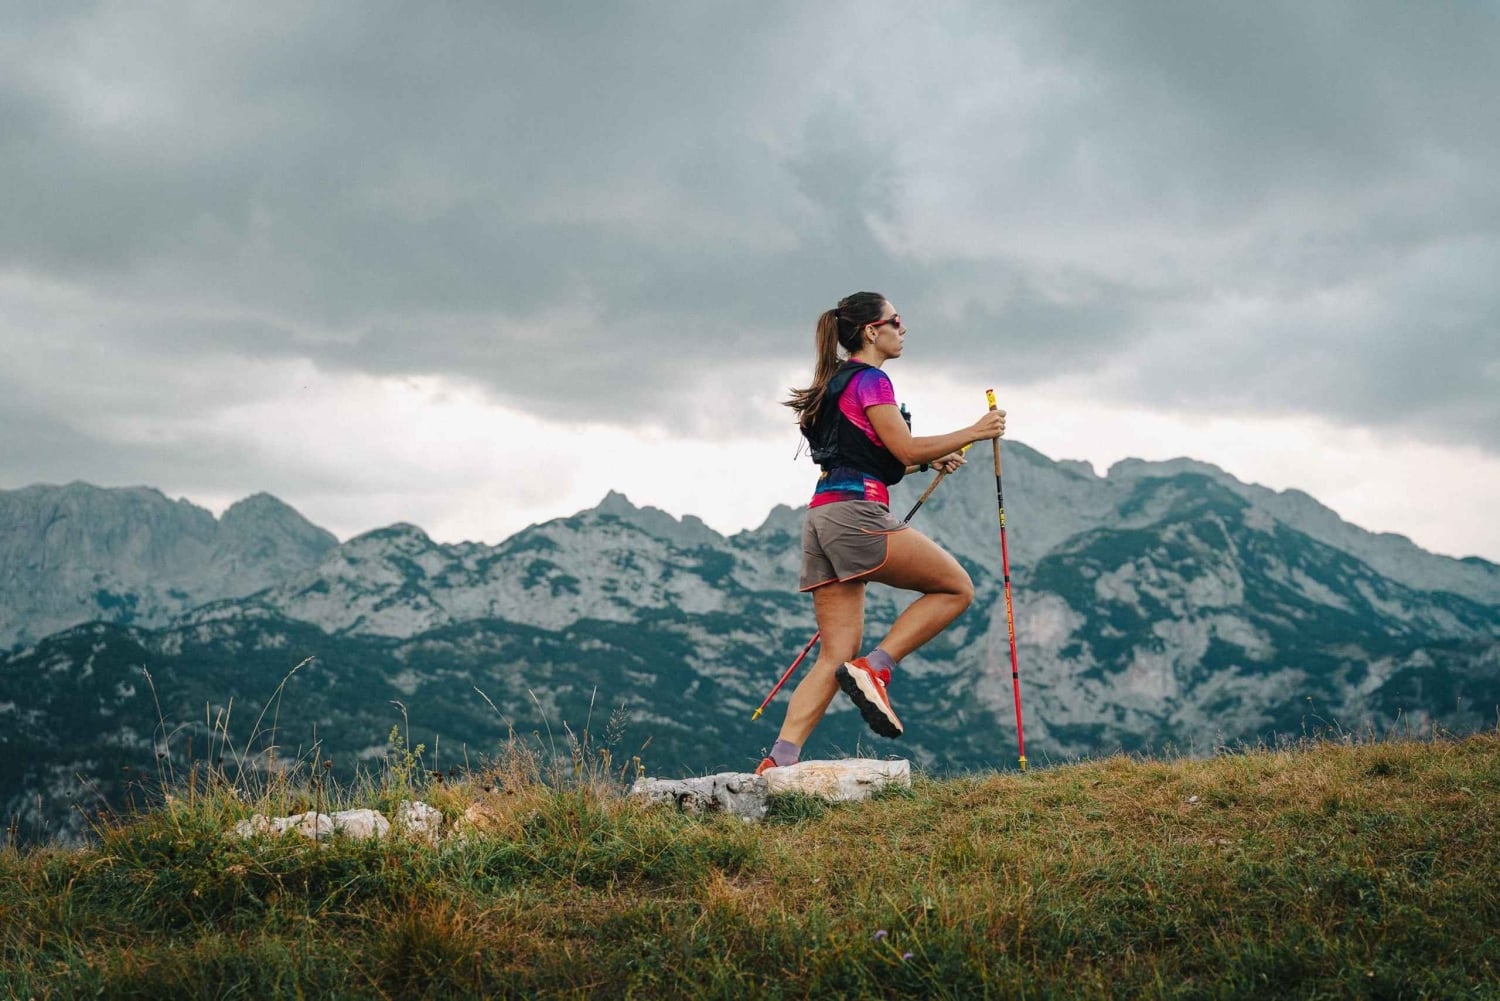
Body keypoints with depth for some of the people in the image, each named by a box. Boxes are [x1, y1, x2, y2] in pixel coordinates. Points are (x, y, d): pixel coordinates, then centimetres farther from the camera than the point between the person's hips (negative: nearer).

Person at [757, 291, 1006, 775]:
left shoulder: (836, 383, 26)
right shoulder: (869, 379, -3)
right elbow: (905, 448, -10)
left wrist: (929, 461, 28)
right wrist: (974, 432, 0)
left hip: (822, 515, 9)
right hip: (856, 514, -9)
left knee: (836, 655, 4)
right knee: (956, 587, 2)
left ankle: (780, 759, -8)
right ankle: (874, 668, -8)